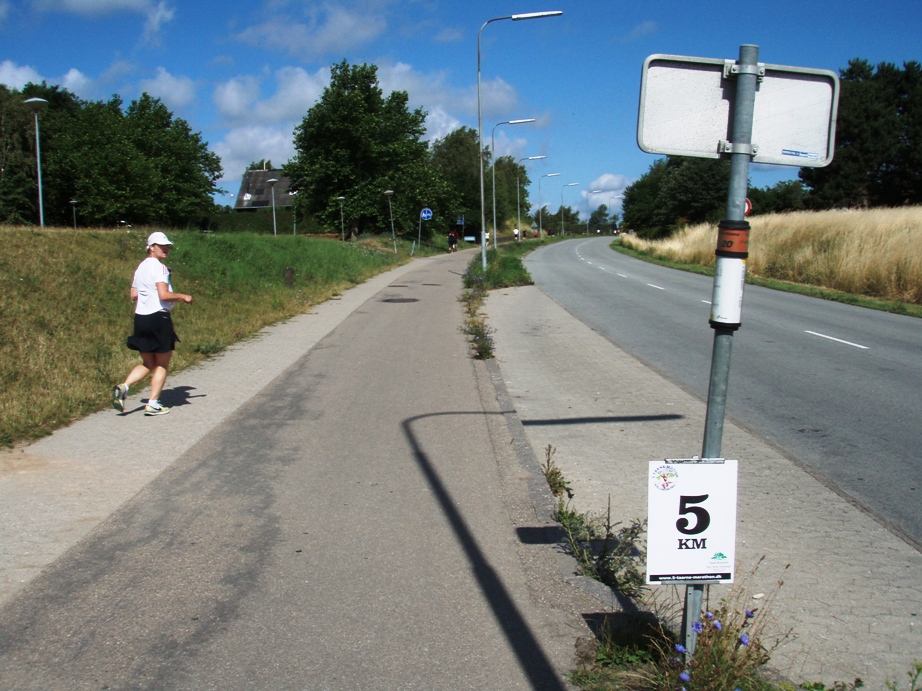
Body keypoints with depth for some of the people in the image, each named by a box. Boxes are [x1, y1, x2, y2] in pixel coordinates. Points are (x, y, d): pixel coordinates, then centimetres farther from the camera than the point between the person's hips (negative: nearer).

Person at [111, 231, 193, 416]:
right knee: (162, 365, 6)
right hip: (158, 318, -8)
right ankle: (153, 404, 7)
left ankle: (123, 387, -2)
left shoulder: (140, 267, 14)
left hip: (140, 318, 8)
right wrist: (183, 297, -8)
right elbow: (164, 295, -22)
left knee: (148, 364, 17)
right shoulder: (159, 267, -12)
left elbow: (134, 295, 16)